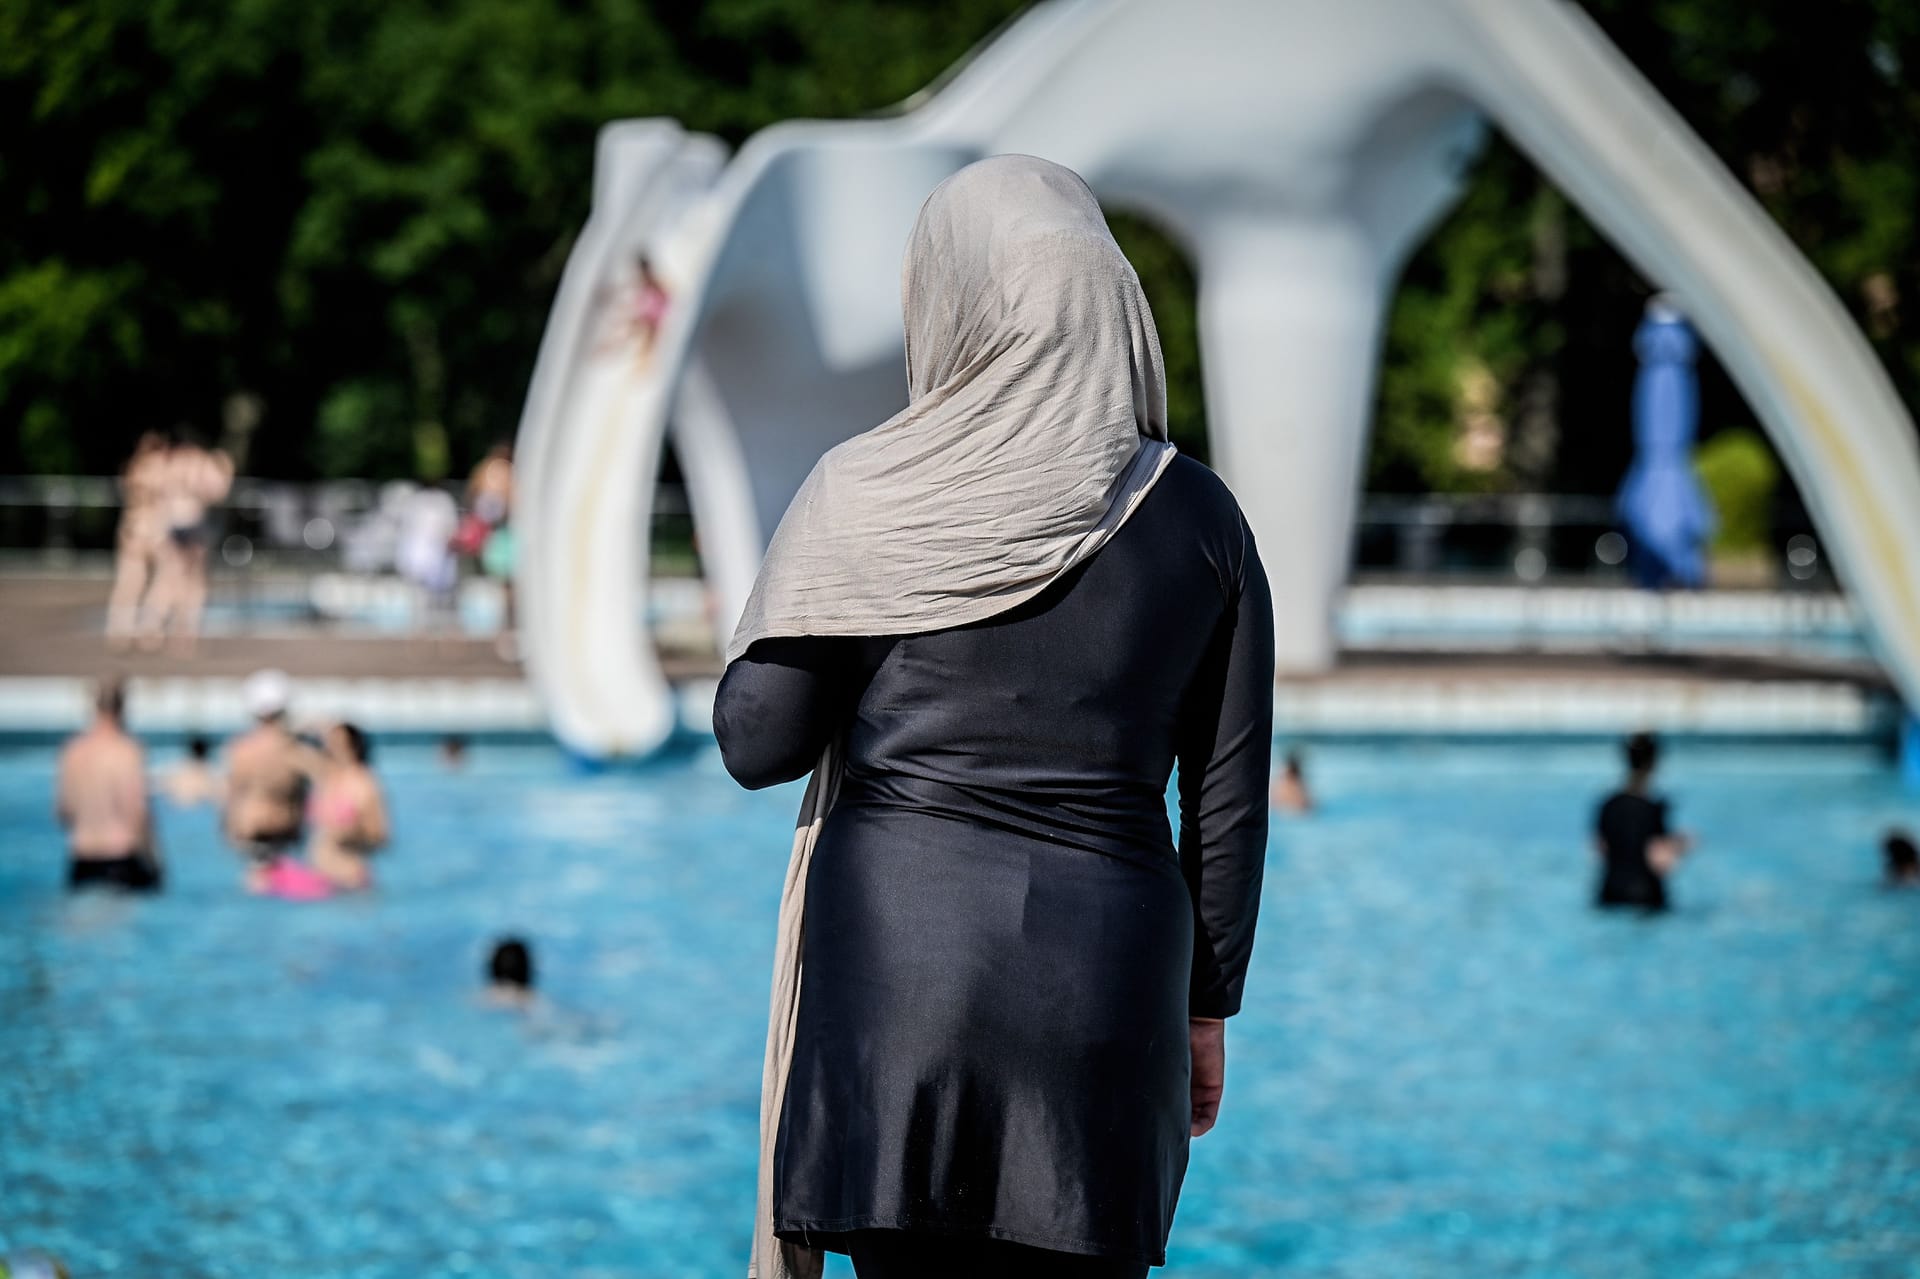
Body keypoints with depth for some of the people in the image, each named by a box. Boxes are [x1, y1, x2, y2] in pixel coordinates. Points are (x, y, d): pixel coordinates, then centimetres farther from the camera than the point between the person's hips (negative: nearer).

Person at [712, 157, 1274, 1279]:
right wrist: (1207, 1008, 16)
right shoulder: (1195, 517, 5)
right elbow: (1229, 799, 7)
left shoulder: (866, 497, -3)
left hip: (900, 946, -2)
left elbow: (756, 745, 0)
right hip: (1106, 970, 2)